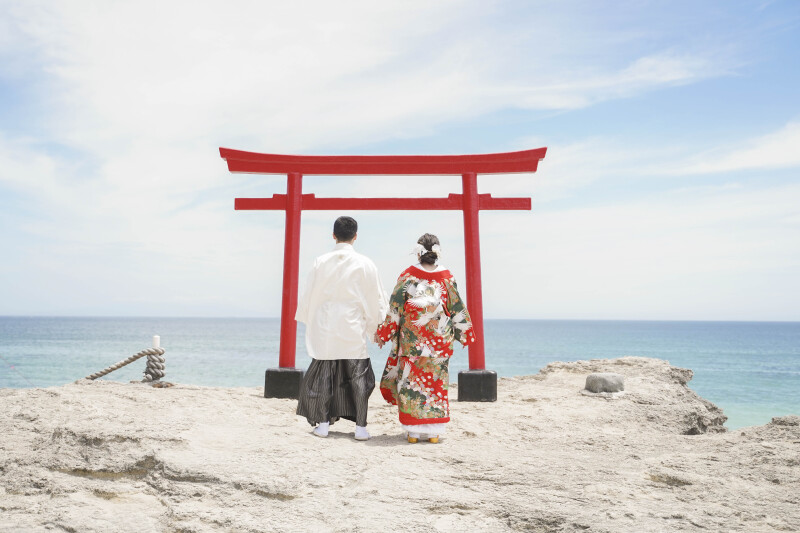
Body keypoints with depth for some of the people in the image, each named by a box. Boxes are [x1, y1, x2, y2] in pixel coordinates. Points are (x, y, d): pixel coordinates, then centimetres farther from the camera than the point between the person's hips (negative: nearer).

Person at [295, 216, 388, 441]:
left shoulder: (321, 262, -2)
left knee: (323, 375, 10)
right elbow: (375, 298, 1)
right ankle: (360, 426, 8)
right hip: (353, 330, -1)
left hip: (325, 330, 1)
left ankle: (323, 423, 15)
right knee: (358, 377, 7)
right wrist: (374, 322, 17)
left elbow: (309, 295, 5)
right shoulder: (364, 264, -5)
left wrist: (310, 321, 20)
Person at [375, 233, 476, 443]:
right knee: (436, 383, 10)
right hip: (439, 340, 2)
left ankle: (413, 431, 9)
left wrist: (384, 333, 5)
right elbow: (457, 308, 5)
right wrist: (464, 333, 17)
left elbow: (394, 308, -4)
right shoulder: (446, 278, -1)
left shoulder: (407, 277, -5)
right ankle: (434, 432, 13)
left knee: (411, 382, 7)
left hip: (411, 340, -1)